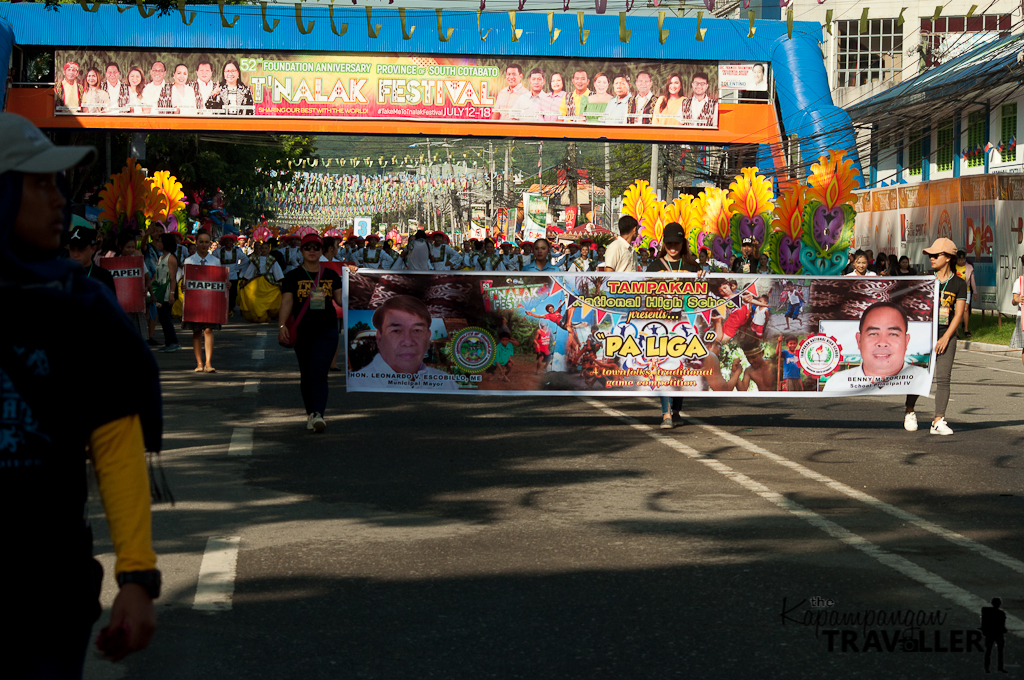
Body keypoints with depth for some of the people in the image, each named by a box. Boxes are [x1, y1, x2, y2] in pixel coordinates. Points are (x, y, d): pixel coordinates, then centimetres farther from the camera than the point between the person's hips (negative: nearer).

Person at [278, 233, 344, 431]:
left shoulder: (331, 275, 10)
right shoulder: (293, 276, 4)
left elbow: (341, 299, 11)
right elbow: (286, 302, -4)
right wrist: (282, 325, -17)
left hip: (327, 330, 0)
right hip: (302, 331, 0)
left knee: (319, 373, -13)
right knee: (306, 375, 8)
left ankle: (319, 415, -22)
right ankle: (310, 413, 21)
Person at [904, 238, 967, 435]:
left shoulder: (959, 284, 3)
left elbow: (958, 314, -1)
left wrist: (945, 338, -10)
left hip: (947, 335, -1)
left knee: (943, 378, -5)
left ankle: (938, 421, -4)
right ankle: (909, 412, 16)